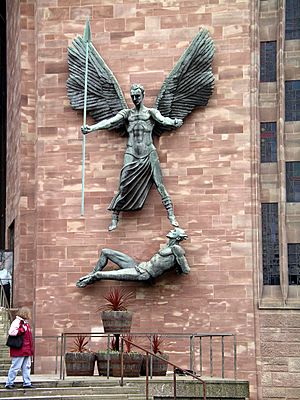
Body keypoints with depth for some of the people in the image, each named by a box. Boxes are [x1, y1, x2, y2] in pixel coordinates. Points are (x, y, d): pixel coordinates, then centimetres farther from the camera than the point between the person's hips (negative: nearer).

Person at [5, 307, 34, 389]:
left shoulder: (26, 323, 19)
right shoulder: (17, 322, -11)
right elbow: (11, 332, -23)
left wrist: (31, 348, 21)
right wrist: (22, 330, -18)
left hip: (26, 350, 9)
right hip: (19, 350, -9)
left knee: (27, 367, 9)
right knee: (15, 367, -5)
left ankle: (27, 383, 14)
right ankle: (9, 383, 3)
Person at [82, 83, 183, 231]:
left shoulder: (151, 112, 8)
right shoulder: (127, 113, 12)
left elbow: (162, 119, -13)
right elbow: (110, 121, -2)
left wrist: (173, 122, -38)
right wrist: (92, 127, -19)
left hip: (149, 154, -1)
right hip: (131, 154, 1)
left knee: (160, 185, -6)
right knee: (124, 187, -5)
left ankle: (171, 216, -6)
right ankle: (114, 219, 0)